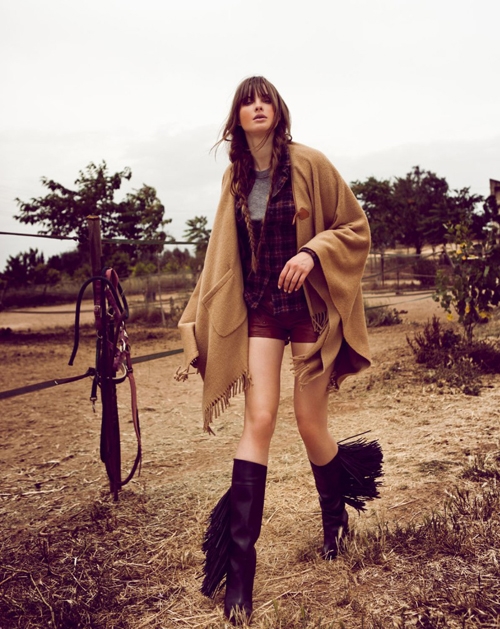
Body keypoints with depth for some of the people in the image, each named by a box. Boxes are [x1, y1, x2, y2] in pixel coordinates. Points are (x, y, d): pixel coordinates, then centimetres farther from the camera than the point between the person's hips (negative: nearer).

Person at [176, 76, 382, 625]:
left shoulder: (309, 164, -4)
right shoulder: (235, 179, 8)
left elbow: (356, 228, -1)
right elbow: (222, 257, 11)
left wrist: (312, 252, -20)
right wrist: (198, 331, 8)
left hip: (310, 308, -2)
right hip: (258, 312, 3)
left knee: (310, 425, 3)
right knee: (259, 419, -8)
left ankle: (336, 519, 33)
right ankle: (238, 565, -5)